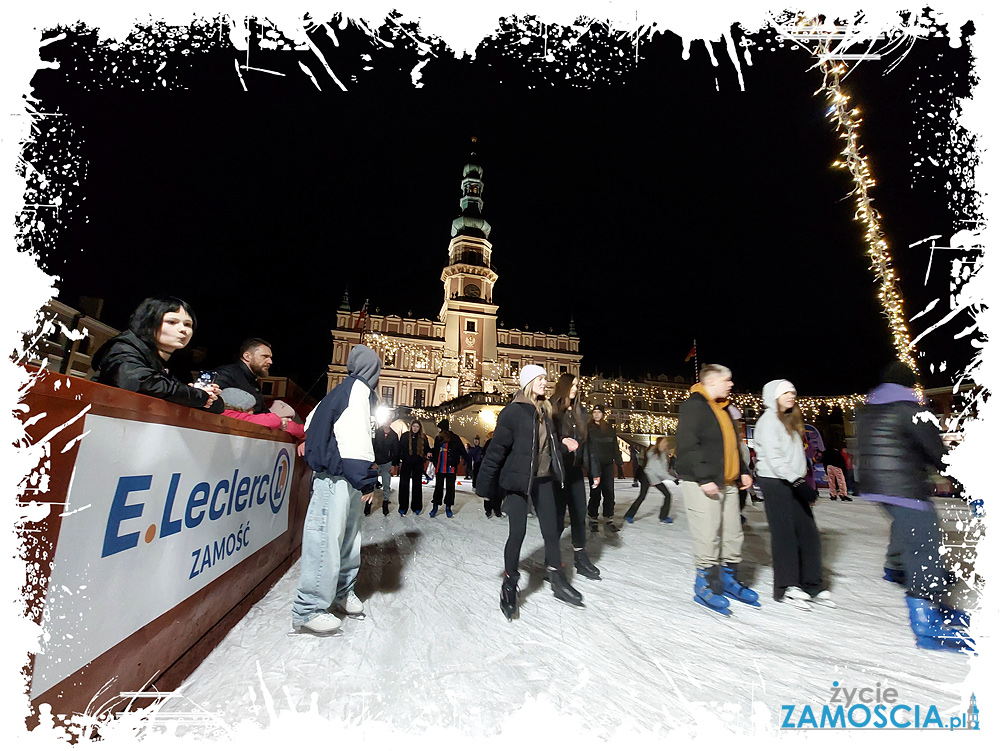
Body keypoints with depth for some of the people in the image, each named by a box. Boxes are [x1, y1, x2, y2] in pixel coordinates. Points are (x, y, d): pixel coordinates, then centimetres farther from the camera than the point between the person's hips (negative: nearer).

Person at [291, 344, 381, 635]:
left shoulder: (343, 389, 18)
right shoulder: (358, 389, -12)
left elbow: (315, 419, 29)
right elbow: (356, 436, -21)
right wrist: (366, 479, -20)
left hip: (345, 478, 10)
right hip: (336, 476, -10)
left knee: (349, 535, 17)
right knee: (327, 538, -5)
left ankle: (342, 592, 31)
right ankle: (308, 609, 6)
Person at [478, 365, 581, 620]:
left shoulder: (545, 410, 9)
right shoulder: (512, 411, -14)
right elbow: (497, 449, -15)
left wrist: (561, 441, 0)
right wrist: (485, 485, -14)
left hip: (543, 478, 7)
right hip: (518, 479, -6)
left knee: (551, 530, 12)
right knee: (517, 532, -1)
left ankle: (558, 582, 30)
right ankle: (509, 586, 20)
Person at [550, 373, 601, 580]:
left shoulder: (580, 411, 12)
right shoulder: (551, 410, -6)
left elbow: (587, 441, 12)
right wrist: (562, 444, -25)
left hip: (575, 470, 6)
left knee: (580, 514, 8)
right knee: (558, 516, 1)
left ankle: (581, 557, 21)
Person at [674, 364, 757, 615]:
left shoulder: (723, 409, 18)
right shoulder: (694, 406, -12)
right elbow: (687, 446, -20)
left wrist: (743, 471, 18)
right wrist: (703, 478, -24)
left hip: (727, 482, 10)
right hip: (702, 483, -9)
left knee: (733, 534, 15)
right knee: (708, 537, -4)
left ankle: (729, 579, 32)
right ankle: (705, 586, 11)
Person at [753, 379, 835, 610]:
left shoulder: (790, 420, 19)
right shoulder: (769, 421, -9)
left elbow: (796, 456, 20)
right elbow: (774, 458, -17)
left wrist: (803, 483, 14)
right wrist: (799, 481, -19)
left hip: (792, 482, 8)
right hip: (775, 481, -8)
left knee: (808, 533, 6)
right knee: (785, 535, -4)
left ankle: (812, 586, 17)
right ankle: (787, 589, 6)